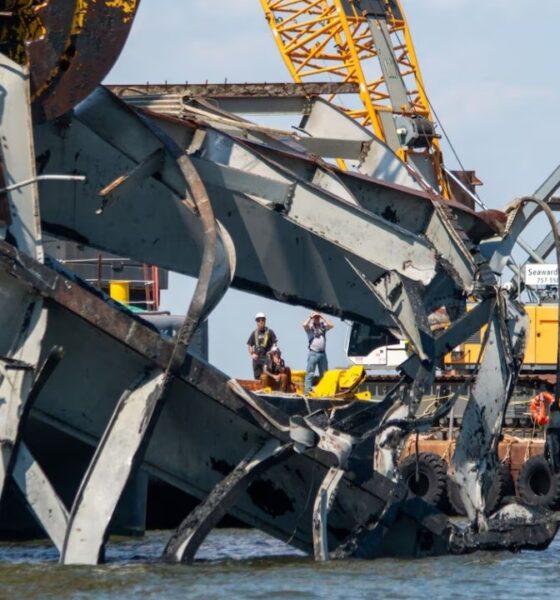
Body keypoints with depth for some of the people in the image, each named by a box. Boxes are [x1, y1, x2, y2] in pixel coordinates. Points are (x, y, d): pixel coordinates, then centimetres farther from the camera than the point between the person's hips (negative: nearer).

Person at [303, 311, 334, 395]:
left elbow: (331, 325, 0)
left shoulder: (323, 326, 14)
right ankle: (307, 391, -10)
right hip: (313, 353, -5)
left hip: (323, 353, 5)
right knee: (310, 374, -7)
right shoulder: (310, 326, 2)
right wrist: (310, 317, -5)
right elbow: (304, 325, -18)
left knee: (324, 374, 9)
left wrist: (322, 317, 1)